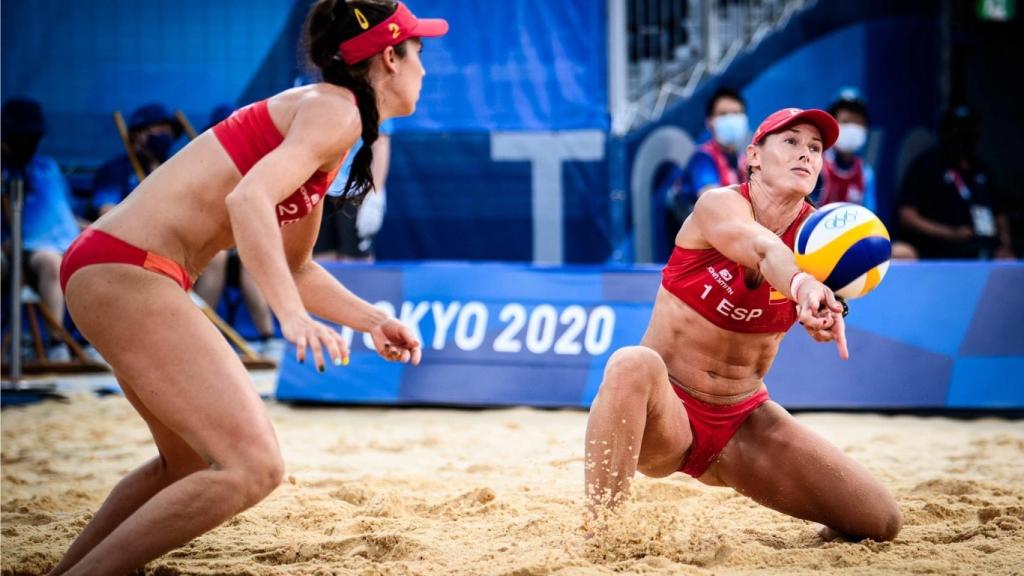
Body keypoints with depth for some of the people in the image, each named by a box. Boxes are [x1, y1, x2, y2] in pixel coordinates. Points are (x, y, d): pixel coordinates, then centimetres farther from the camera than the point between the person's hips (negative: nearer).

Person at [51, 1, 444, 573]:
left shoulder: (329, 117, 20)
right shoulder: (335, 112, -10)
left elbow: (294, 267, 29)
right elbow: (250, 199, -28)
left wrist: (373, 321, 18)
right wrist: (293, 316, -36)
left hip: (115, 270, 11)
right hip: (127, 270, -11)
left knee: (188, 462, 26)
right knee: (252, 468, -16)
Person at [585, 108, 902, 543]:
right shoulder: (720, 204, -14)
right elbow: (762, 248, -39)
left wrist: (826, 312, -51)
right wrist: (802, 285, -61)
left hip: (744, 420, 4)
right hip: (667, 409, -4)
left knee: (880, 523, -9)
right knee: (633, 365, -40)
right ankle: (600, 534, -34)